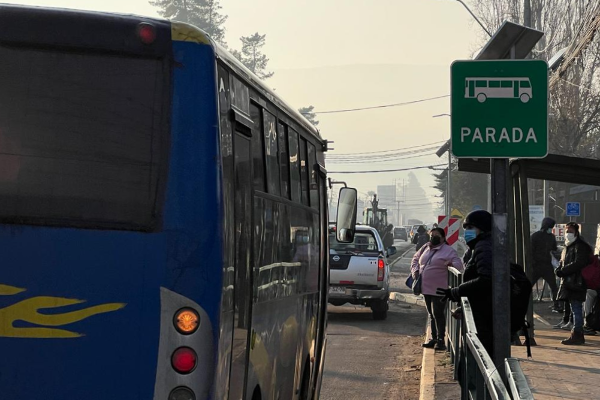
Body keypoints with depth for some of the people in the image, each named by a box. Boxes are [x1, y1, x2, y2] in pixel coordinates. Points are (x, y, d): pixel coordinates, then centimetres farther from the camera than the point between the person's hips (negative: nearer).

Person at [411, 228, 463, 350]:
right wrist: (415, 270, 9)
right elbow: (416, 258, 26)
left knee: (438, 314, -8)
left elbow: (459, 265, -16)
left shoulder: (449, 251, -7)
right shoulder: (426, 248, 12)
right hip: (426, 288, 7)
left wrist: (451, 264, -39)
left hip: (439, 289, -7)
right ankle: (433, 338, 23)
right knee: (431, 314, 14)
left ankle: (440, 340, -2)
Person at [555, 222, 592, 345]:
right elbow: (562, 262, 25)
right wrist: (559, 270, 2)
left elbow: (578, 264, -20)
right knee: (575, 310, 12)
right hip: (569, 283, 10)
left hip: (576, 283, -10)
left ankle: (577, 335, -10)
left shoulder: (581, 247, -10)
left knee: (576, 309, -10)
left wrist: (563, 270, -16)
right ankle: (577, 335, 16)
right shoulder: (568, 247, 21)